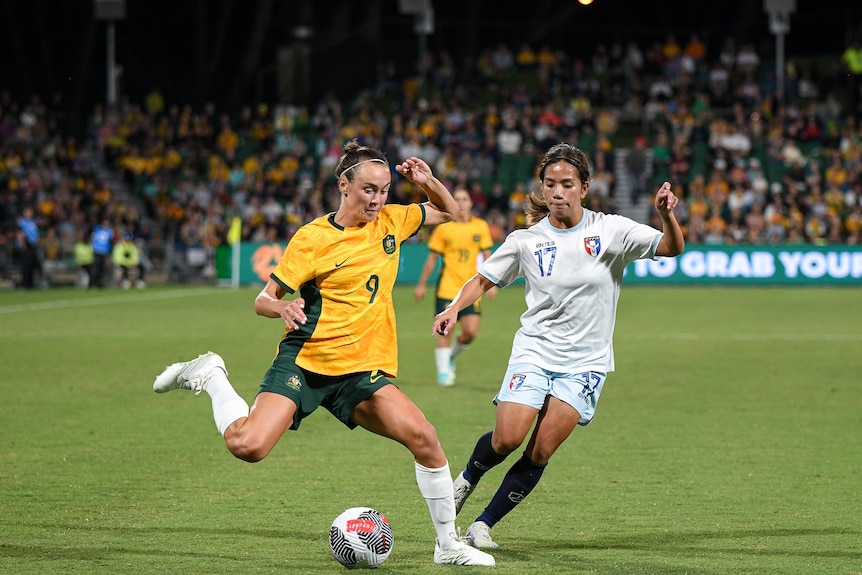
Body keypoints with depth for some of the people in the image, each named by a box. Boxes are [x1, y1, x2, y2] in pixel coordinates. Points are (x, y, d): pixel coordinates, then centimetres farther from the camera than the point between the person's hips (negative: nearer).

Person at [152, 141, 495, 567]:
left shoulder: (391, 221, 6)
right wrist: (283, 308, -28)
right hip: (305, 360, -4)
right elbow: (263, 300, -4)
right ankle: (209, 377, 6)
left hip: (362, 370, 4)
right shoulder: (313, 237, -8)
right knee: (247, 446, -24)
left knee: (425, 438, -15)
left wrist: (428, 183, 2)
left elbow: (448, 213, 23)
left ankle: (448, 544, 1)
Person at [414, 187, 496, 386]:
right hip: (447, 287, -1)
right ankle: (443, 371, 6)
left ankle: (452, 355, 22)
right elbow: (432, 258, 6)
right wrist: (421, 285, 8)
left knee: (471, 332, -7)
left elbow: (486, 256, 9)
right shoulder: (443, 228, 0)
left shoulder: (481, 226, 4)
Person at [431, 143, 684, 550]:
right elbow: (484, 279, 10)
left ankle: (483, 525, 7)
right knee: (507, 438, -14)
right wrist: (453, 309, -8)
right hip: (533, 351, 1)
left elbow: (672, 248, -14)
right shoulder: (526, 240, -1)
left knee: (540, 454, -6)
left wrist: (667, 215, -35)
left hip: (584, 362, 0)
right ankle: (468, 477, 19)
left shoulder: (610, 231, -7)